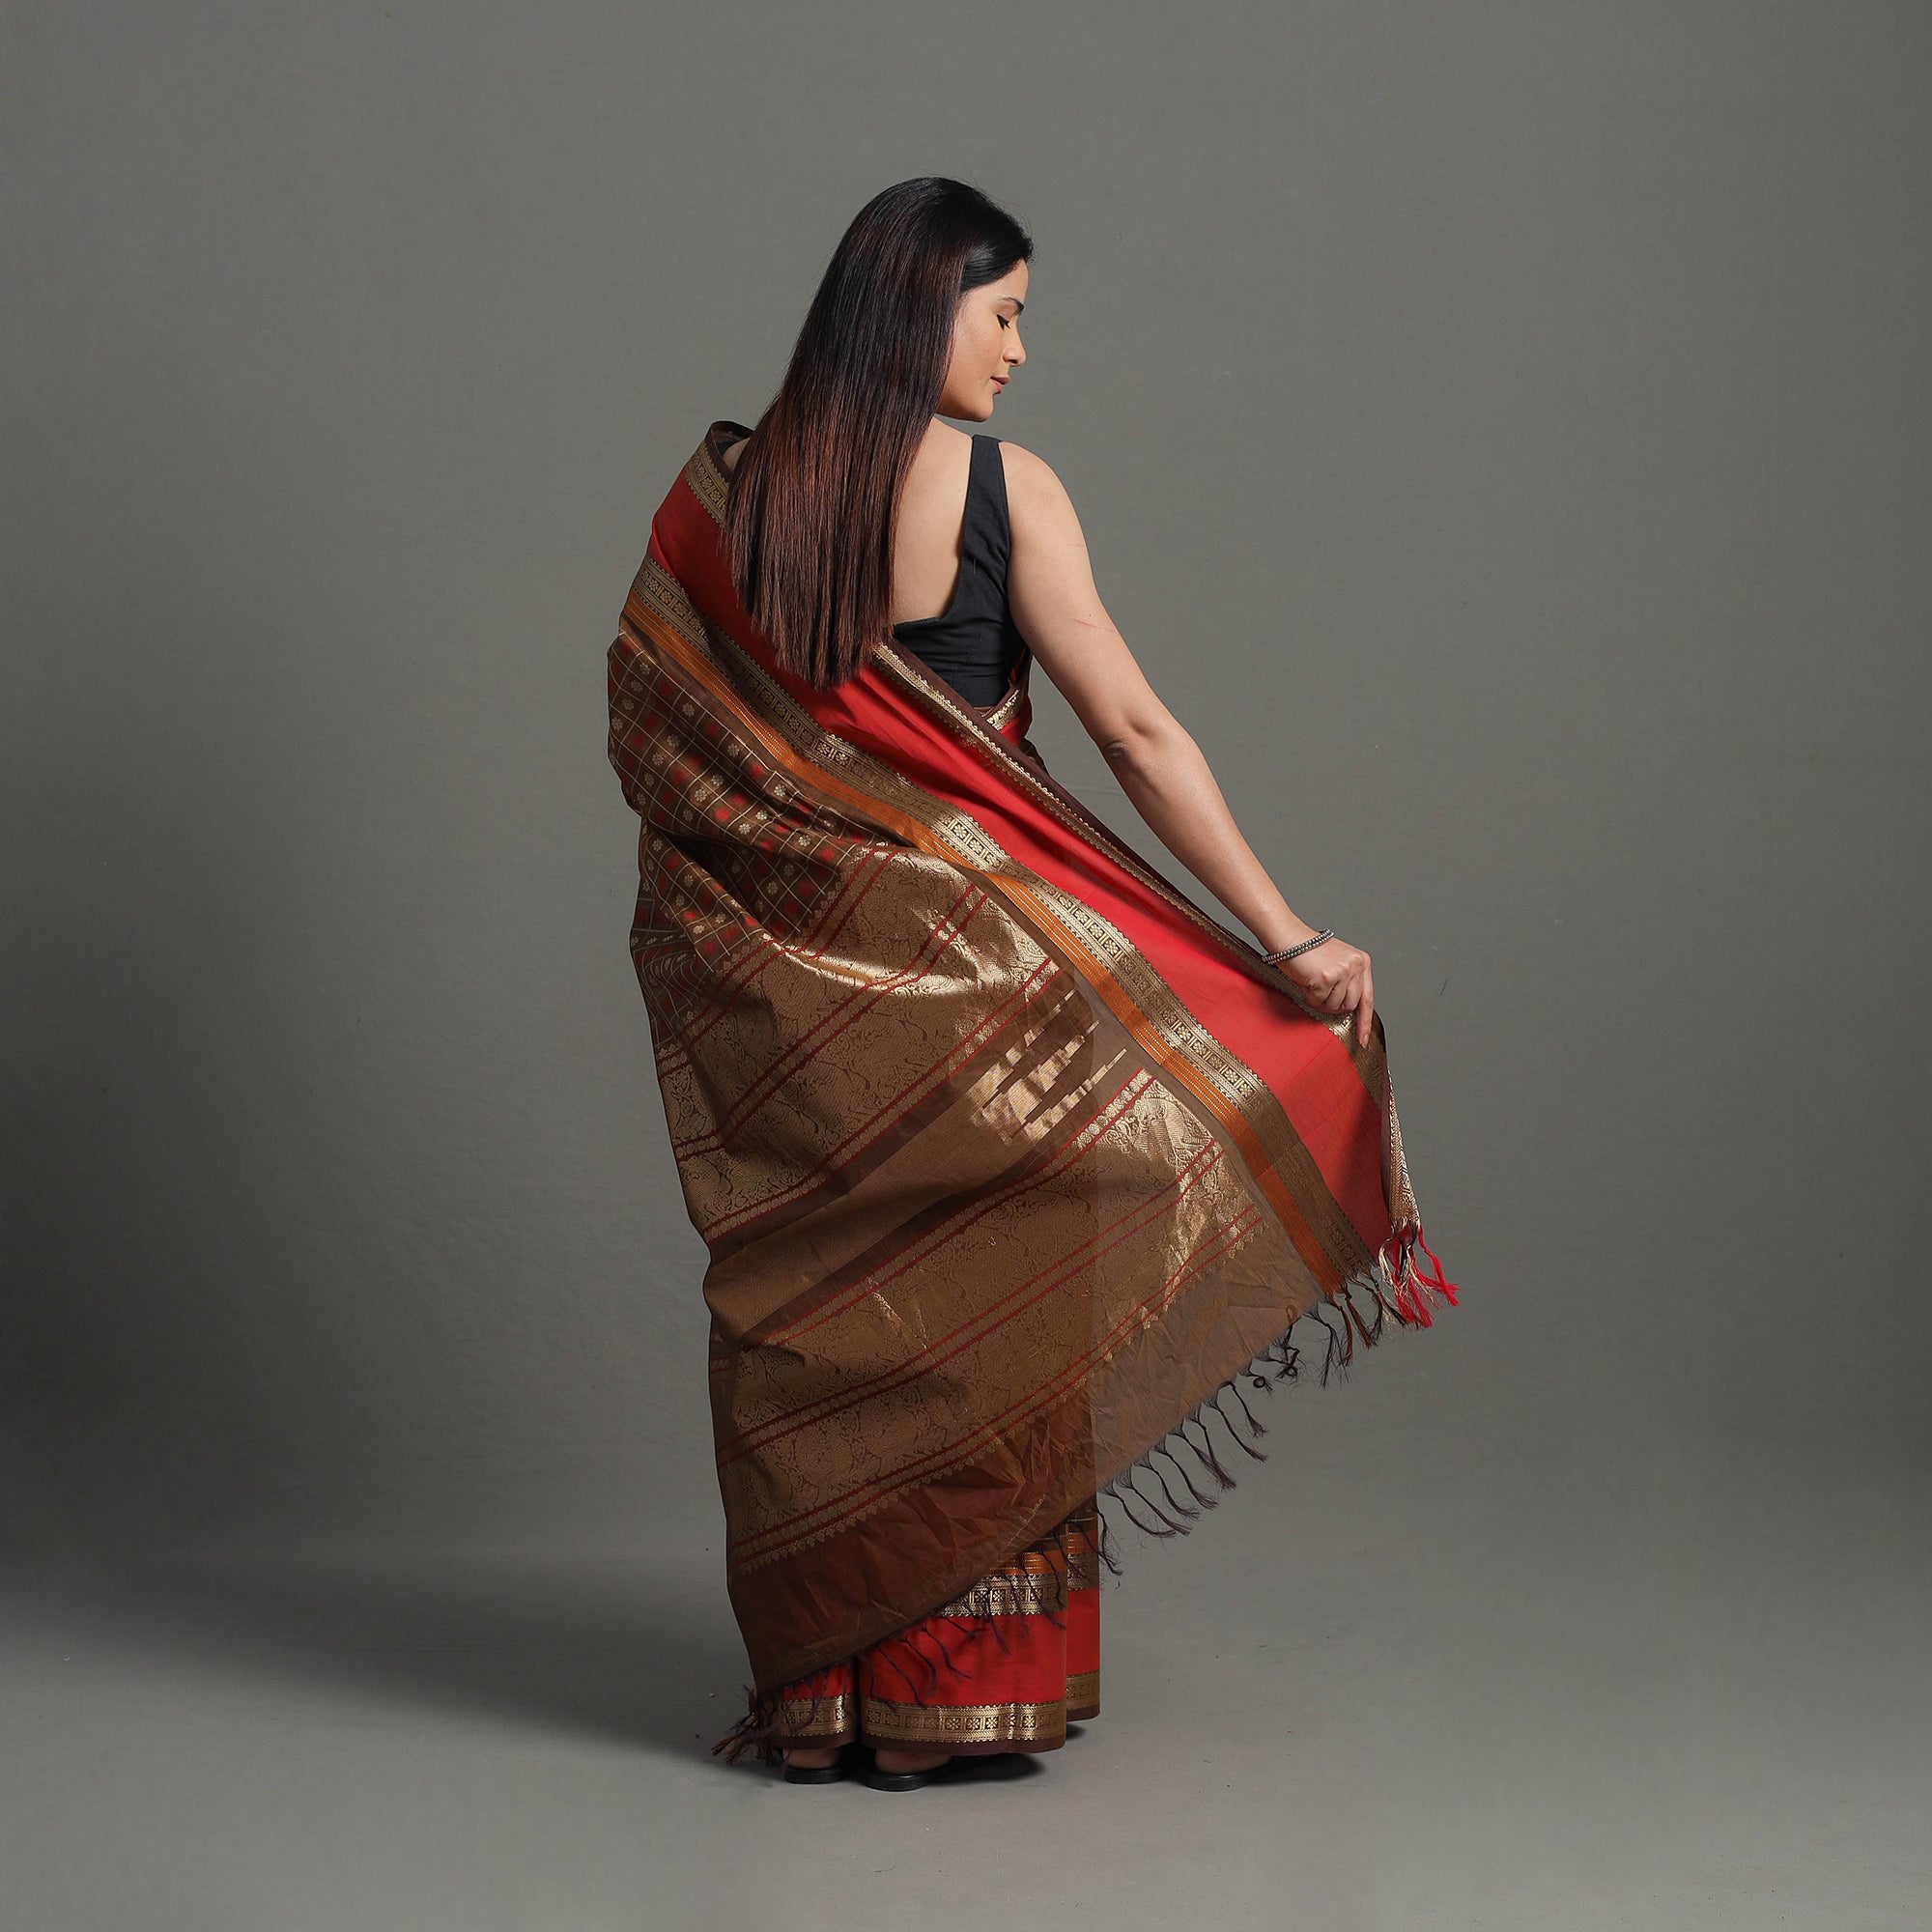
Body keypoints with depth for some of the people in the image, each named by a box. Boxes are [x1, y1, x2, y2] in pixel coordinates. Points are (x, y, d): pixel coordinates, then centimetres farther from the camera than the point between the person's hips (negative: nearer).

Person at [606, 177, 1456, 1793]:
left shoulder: (718, 490, 2)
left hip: (771, 972, 4)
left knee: (813, 1313, 11)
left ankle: (823, 1689, 19)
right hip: (957, 950, -3)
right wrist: (1286, 936, -8)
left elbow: (647, 735, 6)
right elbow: (1135, 729, -11)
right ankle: (978, 1686, 15)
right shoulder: (1001, 488, -9)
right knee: (984, 1300, 8)